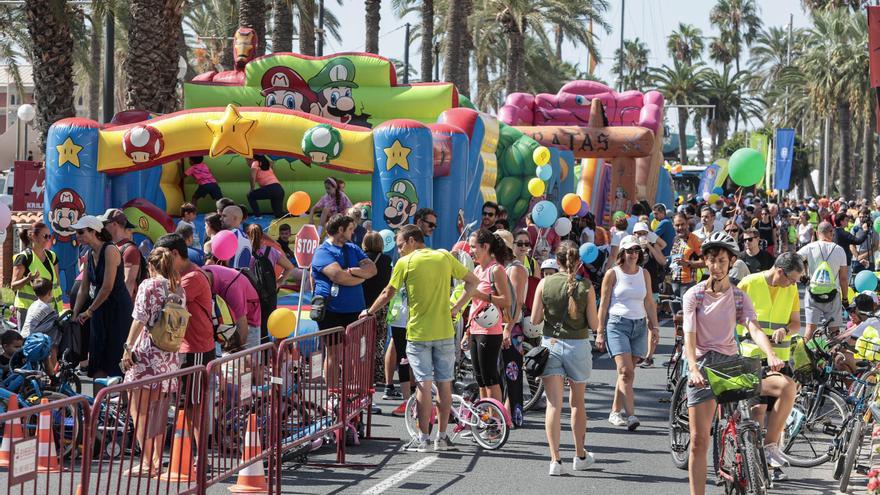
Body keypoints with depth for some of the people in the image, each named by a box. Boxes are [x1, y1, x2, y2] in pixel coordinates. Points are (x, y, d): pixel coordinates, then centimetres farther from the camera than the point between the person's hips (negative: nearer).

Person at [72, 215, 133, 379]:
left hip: (118, 309, -8)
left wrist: (89, 312, -12)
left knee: (115, 359, -6)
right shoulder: (89, 255, 8)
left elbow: (107, 287, -19)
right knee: (97, 359, 6)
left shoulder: (110, 251, -15)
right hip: (100, 310, 8)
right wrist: (75, 314, 11)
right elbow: (84, 288, 15)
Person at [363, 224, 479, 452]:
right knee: (444, 383, 8)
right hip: (444, 331, 3)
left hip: (418, 332, -3)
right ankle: (442, 437, 12)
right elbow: (473, 281, 7)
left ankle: (423, 437, -2)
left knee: (424, 384, -3)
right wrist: (457, 307, 7)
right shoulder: (445, 257, 4)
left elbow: (387, 294, 1)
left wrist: (369, 312, 15)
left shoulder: (405, 263, -5)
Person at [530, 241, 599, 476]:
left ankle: (555, 459, -9)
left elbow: (535, 319, -3)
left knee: (553, 403, 0)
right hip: (578, 346, 0)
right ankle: (580, 455, 29)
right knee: (577, 402, 17)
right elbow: (594, 324, -5)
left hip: (551, 344, 0)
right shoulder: (586, 287, -7)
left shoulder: (545, 283, -5)